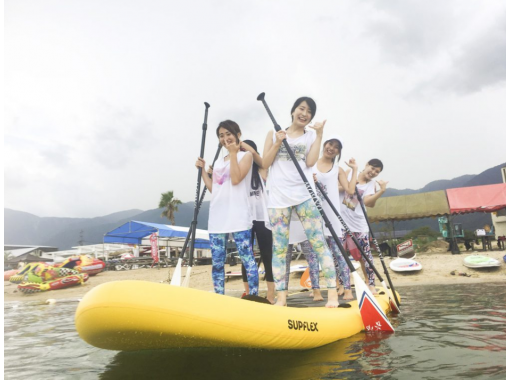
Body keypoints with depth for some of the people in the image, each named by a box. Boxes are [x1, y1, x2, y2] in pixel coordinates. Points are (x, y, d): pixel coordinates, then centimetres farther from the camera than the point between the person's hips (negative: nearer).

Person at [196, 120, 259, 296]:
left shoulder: (246, 155, 5)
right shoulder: (218, 162, 22)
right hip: (217, 217, 6)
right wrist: (202, 169, 17)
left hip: (238, 217, -6)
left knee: (247, 258, -8)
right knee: (217, 262, 6)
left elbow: (236, 179, -12)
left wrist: (233, 153, -6)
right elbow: (213, 188, 18)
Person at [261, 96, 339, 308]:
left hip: (305, 195, 0)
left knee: (318, 243, -5)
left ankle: (332, 293, 0)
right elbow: (265, 164, 5)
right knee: (279, 248, 1)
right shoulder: (274, 134, 13)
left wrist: (319, 134, -3)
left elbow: (310, 162, -5)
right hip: (278, 198, 1)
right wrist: (278, 143, -6)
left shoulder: (311, 135, 12)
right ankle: (281, 298, 8)